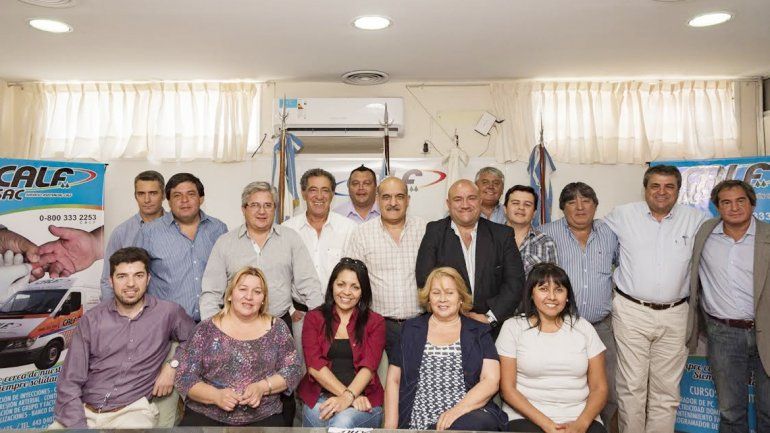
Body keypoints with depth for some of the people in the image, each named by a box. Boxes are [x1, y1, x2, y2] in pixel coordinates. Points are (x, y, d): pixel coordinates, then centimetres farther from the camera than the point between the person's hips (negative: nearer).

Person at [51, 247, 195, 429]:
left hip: (133, 411, -1)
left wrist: (173, 365, -3)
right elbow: (69, 384, 1)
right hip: (84, 411, 2)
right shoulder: (91, 320, 3)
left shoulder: (168, 312, 1)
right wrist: (78, 427, -11)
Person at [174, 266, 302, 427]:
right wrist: (216, 396, -14)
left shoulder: (276, 328, 4)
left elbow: (293, 369, 3)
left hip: (263, 417, 1)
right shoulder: (206, 329, 3)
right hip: (206, 415, 0)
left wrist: (262, 387, -12)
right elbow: (184, 376, 1)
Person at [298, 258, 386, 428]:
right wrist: (347, 394, -15)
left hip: (363, 398, -1)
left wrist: (348, 397, -23)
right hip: (319, 397, 1)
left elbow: (368, 366, -5)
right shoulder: (314, 318, 9)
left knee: (342, 423, -32)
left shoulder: (375, 322, 8)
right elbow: (314, 365, -3)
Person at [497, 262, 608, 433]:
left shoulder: (583, 327, 9)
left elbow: (599, 388, 8)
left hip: (580, 417, 2)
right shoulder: (513, 327, 2)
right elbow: (507, 389, -1)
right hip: (527, 417, -2)